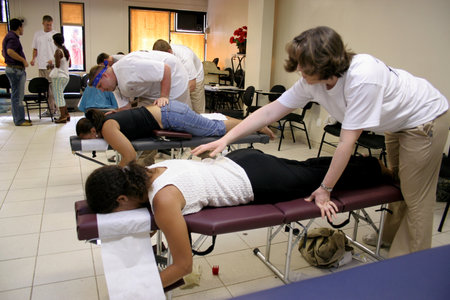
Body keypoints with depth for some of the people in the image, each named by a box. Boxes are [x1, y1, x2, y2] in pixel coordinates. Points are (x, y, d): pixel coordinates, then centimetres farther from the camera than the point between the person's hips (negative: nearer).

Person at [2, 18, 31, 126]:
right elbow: (10, 51, -30)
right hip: (16, 69, -11)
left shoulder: (9, 36, 18)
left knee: (16, 95, 15)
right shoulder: (13, 38, -15)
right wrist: (23, 60, -23)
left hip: (11, 68, 11)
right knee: (17, 96, -7)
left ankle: (17, 118, 22)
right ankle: (19, 120, -3)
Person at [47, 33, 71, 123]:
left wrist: (51, 65, 2)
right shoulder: (66, 50, 11)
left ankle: (63, 117, -3)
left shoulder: (58, 51, -13)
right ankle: (66, 114, 20)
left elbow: (57, 65, -19)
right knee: (60, 96, 18)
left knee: (58, 96, -3)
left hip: (58, 76, -8)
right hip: (66, 76, 8)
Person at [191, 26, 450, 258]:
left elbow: (347, 142, -35)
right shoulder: (312, 81, -18)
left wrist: (325, 189, -26)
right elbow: (269, 112, -17)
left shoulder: (362, 78, -40)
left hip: (426, 118, -7)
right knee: (396, 184, 22)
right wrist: (225, 139, -22)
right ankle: (392, 240, 44)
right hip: (397, 122, 7)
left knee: (414, 198, 1)